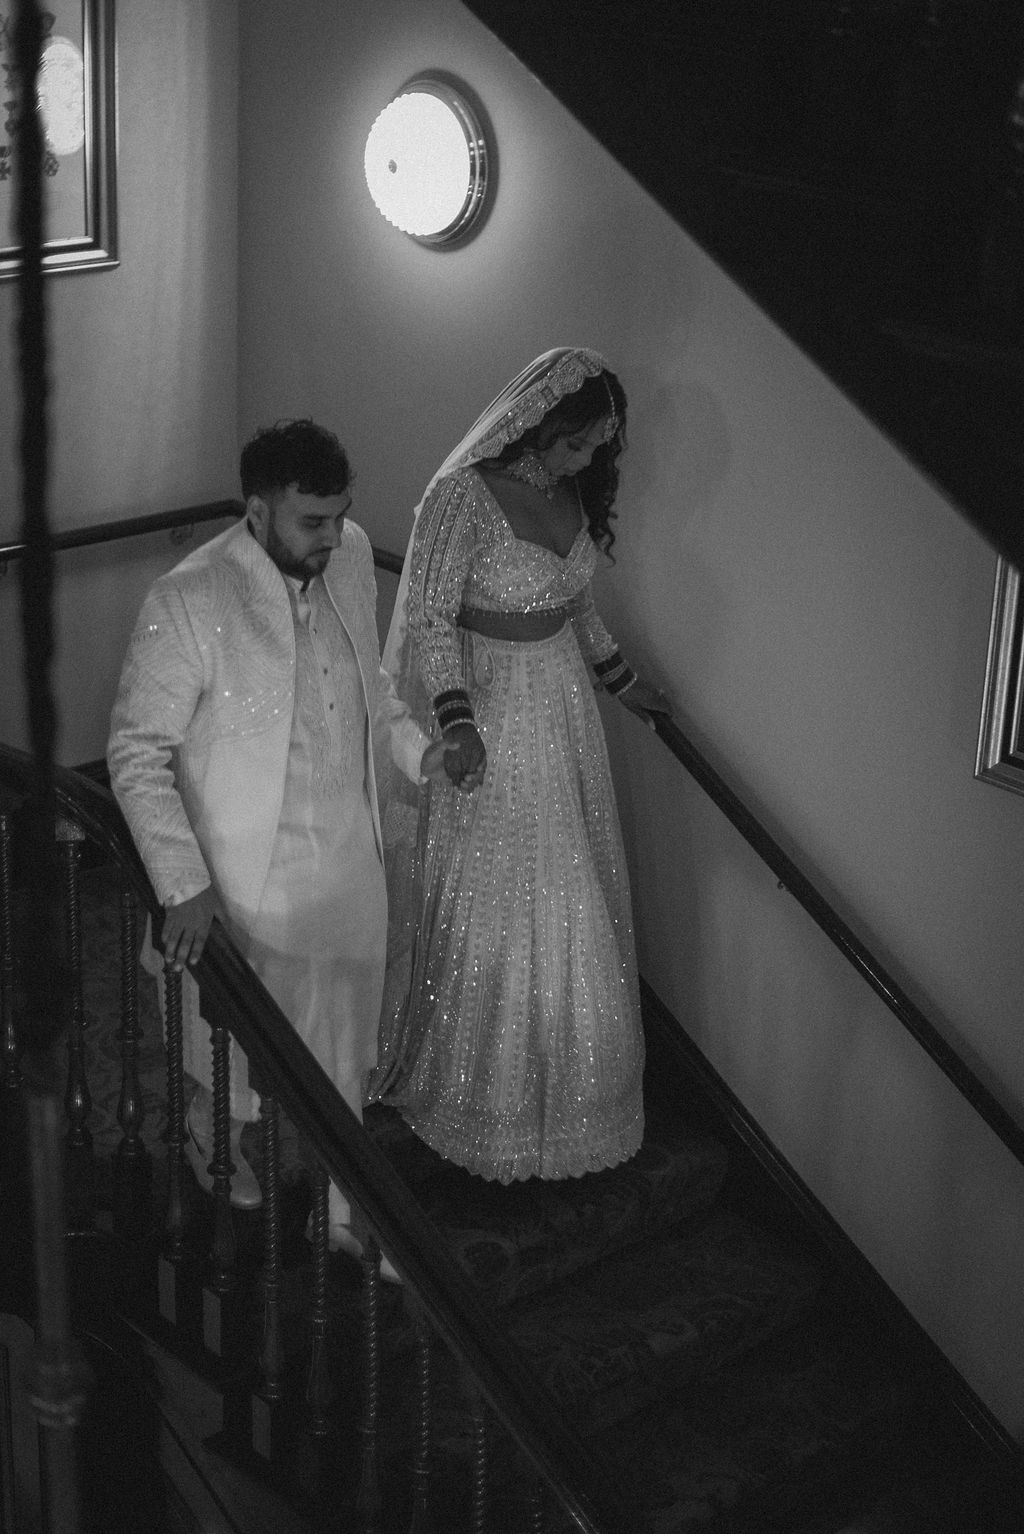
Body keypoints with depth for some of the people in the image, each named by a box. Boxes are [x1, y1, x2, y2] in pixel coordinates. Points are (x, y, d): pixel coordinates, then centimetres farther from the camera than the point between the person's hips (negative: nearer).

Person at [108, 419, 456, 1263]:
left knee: (343, 1050, 20)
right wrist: (185, 885, -23)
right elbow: (138, 755, -18)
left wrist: (417, 747, -3)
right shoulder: (187, 604, -26)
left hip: (350, 863, 5)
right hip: (249, 874, -5)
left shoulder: (351, 556, -7)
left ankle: (340, 1209, 40)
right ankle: (215, 1143, 53)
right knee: (239, 1043, 20)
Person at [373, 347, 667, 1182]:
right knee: (483, 909, 3)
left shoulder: (573, 491, 3)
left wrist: (621, 680, 24)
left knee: (570, 896, 16)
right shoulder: (463, 496, -20)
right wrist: (456, 721, -31)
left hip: (563, 708, 7)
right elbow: (431, 617, -20)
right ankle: (467, 1083, 22)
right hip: (487, 714, -7)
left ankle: (560, 1073, 34)